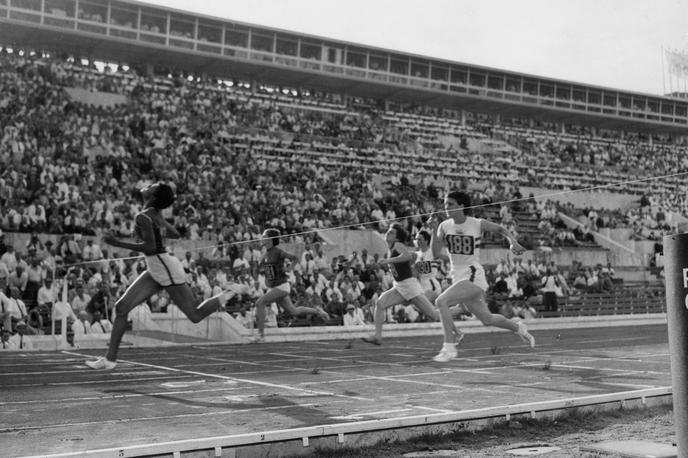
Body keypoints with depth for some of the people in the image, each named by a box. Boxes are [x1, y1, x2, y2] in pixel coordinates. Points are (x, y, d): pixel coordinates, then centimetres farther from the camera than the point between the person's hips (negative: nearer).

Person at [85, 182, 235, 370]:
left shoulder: (142, 217, -18)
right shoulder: (156, 214, 6)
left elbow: (150, 247, -28)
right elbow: (175, 234, 16)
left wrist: (118, 243, -23)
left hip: (167, 270, -9)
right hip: (155, 272, 9)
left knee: (195, 316, -1)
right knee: (121, 307, 0)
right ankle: (110, 358, 3)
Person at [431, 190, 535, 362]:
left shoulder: (478, 224, -9)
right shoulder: (444, 226, 1)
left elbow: (500, 229, 8)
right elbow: (436, 253, -6)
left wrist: (513, 241, -8)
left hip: (473, 277, -6)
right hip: (457, 277, 6)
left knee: (441, 301, -26)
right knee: (487, 319, 17)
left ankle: (449, 348, -20)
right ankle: (518, 327, 44)